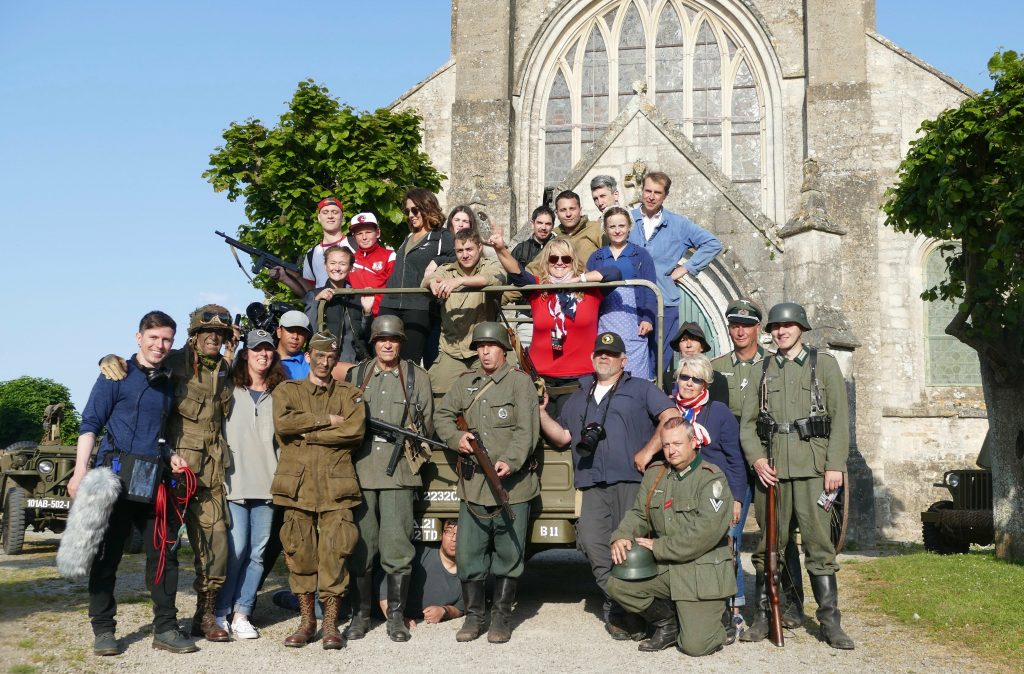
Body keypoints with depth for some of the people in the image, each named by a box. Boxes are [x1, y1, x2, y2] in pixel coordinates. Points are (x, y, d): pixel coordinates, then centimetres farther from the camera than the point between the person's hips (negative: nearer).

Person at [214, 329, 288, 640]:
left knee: (258, 552, 3)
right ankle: (220, 613, 7)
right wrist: (218, 476, -6)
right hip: (234, 483, -3)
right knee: (236, 549, -8)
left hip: (267, 485, 3)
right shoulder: (229, 390, 4)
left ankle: (241, 613, 12)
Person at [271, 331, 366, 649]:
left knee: (334, 554, -3)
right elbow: (283, 422, -8)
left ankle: (331, 625, 5)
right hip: (297, 483, 1)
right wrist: (328, 420, -8)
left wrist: (308, 433, -7)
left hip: (336, 486, 0)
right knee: (300, 554, 3)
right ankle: (306, 620, 15)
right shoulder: (287, 390, 13)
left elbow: (356, 430, -6)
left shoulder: (350, 393, 13)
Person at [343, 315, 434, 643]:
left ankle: (396, 616, 8)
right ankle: (360, 614, 15)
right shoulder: (356, 375, 13)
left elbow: (427, 425, 12)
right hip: (360, 469, 1)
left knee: (397, 546, -4)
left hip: (399, 471, -1)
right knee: (360, 545, 4)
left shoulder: (417, 377, 10)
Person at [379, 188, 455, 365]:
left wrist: (437, 261, -17)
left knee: (409, 362, -7)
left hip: (418, 309, -6)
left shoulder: (442, 237, 2)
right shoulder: (409, 238, 24)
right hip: (390, 306, 6)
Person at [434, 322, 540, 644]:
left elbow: (526, 430, -10)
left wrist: (510, 461, -24)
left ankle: (502, 617, 16)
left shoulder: (519, 381, -2)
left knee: (508, 554, 4)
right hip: (473, 484, 4)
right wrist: (456, 437, -5)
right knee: (468, 554, 6)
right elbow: (442, 415, 16)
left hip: (512, 483, -4)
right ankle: (473, 615, 18)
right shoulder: (465, 383, 13)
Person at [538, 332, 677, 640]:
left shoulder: (640, 389, 11)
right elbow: (562, 436, 25)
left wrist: (648, 450, -8)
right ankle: (619, 608, -5)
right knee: (592, 541, -13)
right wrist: (541, 411, 12)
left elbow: (671, 416, 0)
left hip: (631, 481, -4)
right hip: (593, 487, 4)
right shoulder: (579, 398, 27)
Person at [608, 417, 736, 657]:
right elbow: (638, 514, 13)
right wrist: (621, 537, -10)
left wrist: (659, 547, -16)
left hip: (703, 572, -6)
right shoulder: (654, 475, 10)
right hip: (663, 570, 6)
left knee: (695, 646, -15)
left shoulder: (711, 478, -11)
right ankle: (667, 623, 9)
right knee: (617, 585, -14)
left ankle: (718, 623, 22)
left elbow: (707, 531, -21)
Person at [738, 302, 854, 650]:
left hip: (812, 466, -2)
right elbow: (748, 421, 11)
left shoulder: (824, 363, 8)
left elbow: (840, 418, 3)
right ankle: (764, 617, 13)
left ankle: (830, 621, 4)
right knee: (769, 544, 6)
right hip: (771, 467, 2)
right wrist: (756, 459, -5)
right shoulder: (762, 370, 14)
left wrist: (835, 465, -6)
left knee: (819, 542, -3)